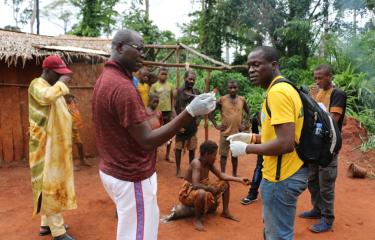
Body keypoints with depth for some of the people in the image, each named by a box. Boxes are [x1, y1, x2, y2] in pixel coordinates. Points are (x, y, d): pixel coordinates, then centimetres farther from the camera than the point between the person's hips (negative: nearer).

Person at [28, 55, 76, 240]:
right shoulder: (37, 85, -12)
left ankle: (47, 224, 29)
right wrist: (62, 82, -22)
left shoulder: (52, 87, 15)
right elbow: (47, 97, -37)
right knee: (49, 184, -4)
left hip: (56, 145, 10)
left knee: (52, 183, 15)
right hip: (46, 146, -9)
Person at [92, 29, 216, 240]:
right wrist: (191, 112, -29)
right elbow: (148, 141, -26)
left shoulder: (105, 79, 7)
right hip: (131, 177, -10)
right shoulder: (122, 86, -25)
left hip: (114, 170, 10)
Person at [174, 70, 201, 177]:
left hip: (193, 125, 3)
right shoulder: (177, 92, -3)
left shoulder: (197, 92, 6)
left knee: (192, 148, 9)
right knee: (178, 147, 6)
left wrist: (199, 118, 1)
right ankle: (178, 169, 19)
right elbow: (173, 109, -5)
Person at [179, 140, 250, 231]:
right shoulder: (196, 163, -29)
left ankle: (225, 212, 19)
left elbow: (221, 175, 1)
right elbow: (195, 185, -38)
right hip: (188, 193, -9)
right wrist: (210, 188, -24)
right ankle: (197, 219, -15)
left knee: (225, 183, 8)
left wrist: (239, 179, -5)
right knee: (202, 193, -43)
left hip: (202, 188, 9)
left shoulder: (209, 163, -4)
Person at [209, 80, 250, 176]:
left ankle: (234, 174, 27)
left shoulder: (242, 100, 2)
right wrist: (216, 125, -5)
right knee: (223, 155, 4)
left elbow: (248, 112, 17)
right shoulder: (222, 100, -7)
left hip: (237, 133, 2)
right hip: (225, 133, -2)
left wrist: (245, 124, 7)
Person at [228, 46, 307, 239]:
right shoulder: (283, 88, 11)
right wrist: (252, 137, 10)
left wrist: (246, 149, -16)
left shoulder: (277, 92, -21)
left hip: (281, 177, -10)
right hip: (287, 172, 10)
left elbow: (285, 143, -27)